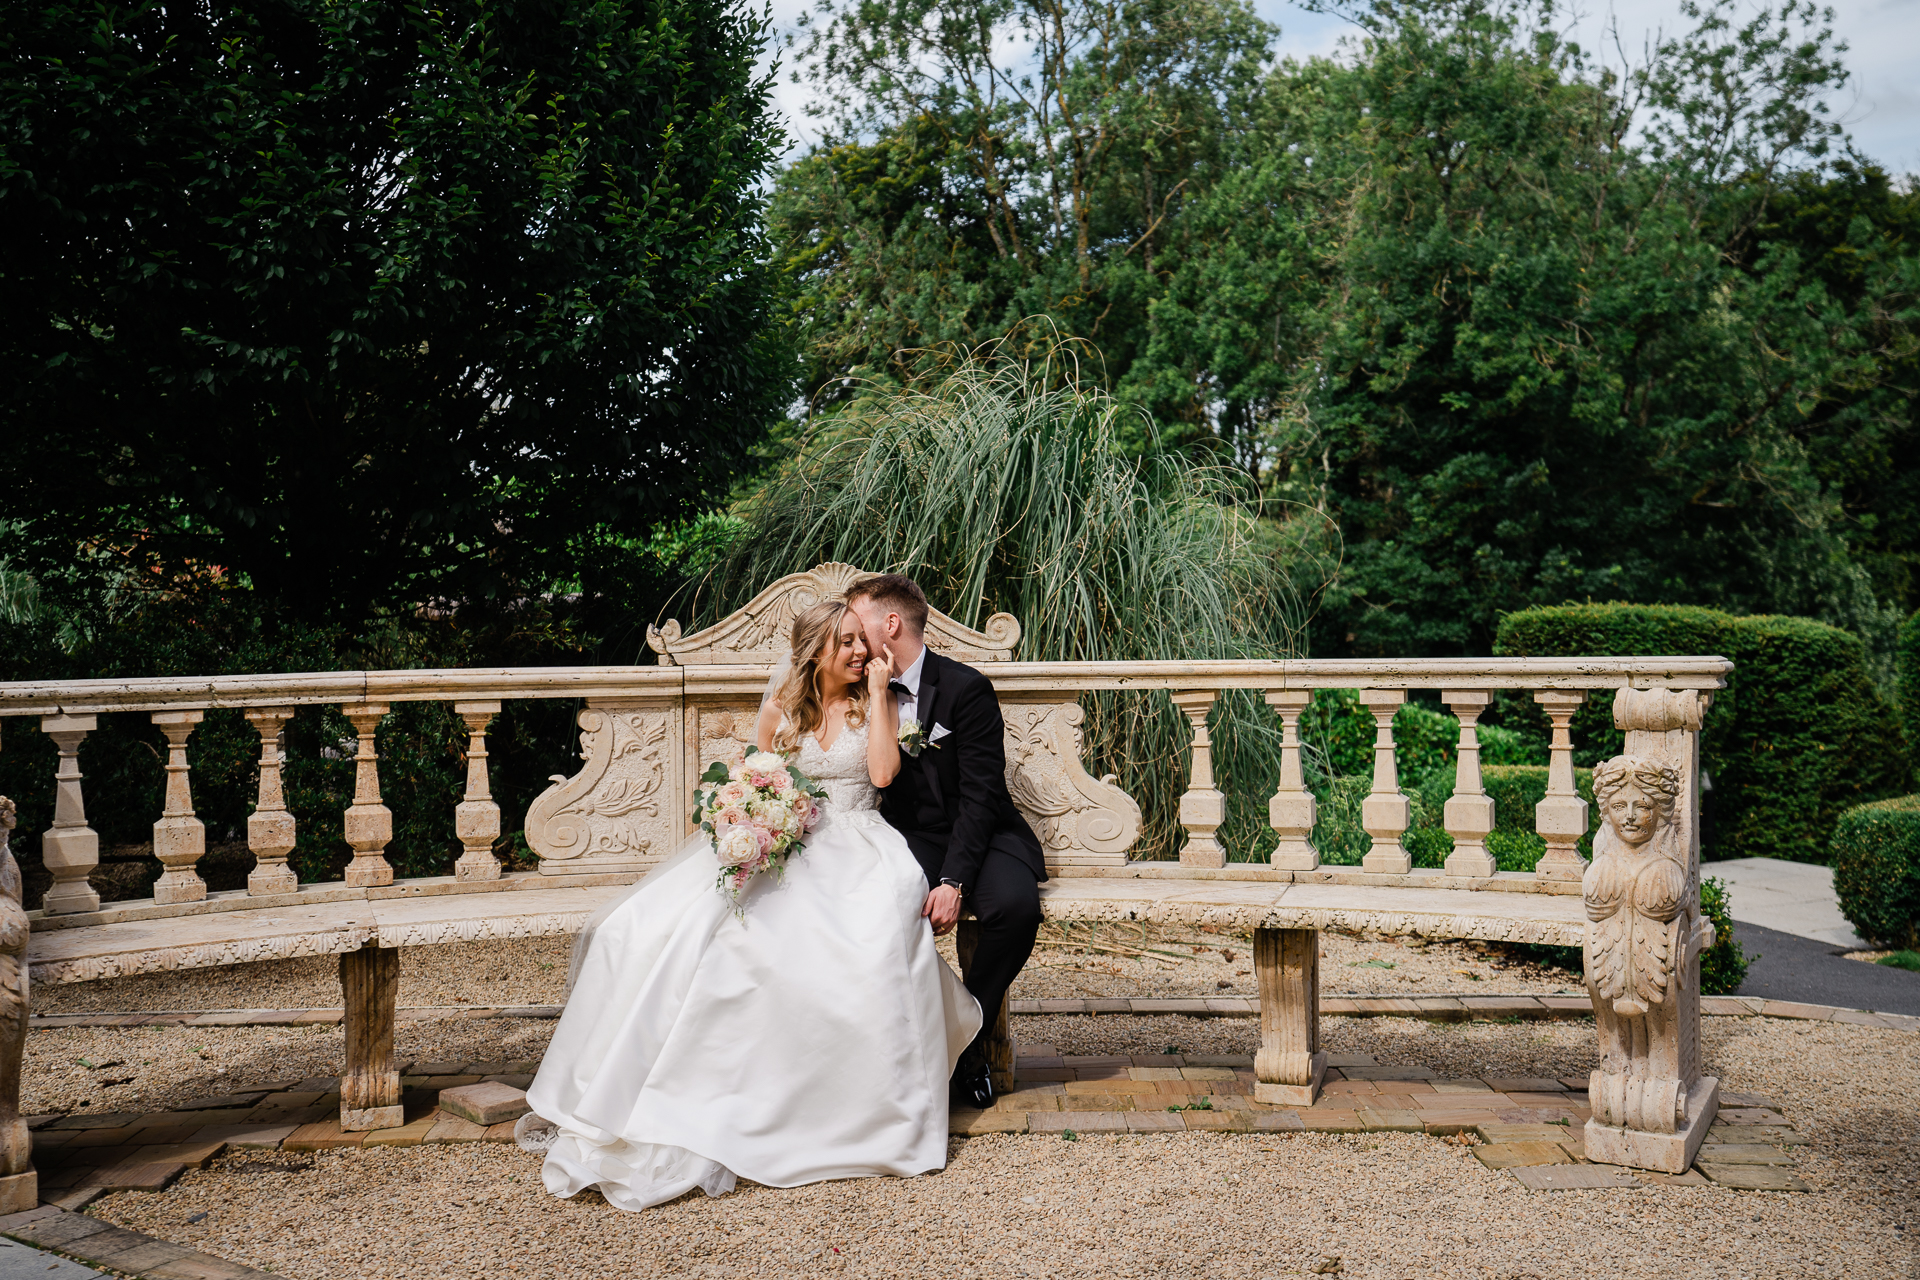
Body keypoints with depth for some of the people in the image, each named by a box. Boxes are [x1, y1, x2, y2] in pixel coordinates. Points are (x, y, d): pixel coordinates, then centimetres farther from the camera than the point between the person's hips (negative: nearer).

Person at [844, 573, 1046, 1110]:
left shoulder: (966, 688, -11)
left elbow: (980, 795, -17)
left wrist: (953, 881, -26)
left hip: (980, 835, -3)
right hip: (910, 839, 3)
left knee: (1014, 904, -34)